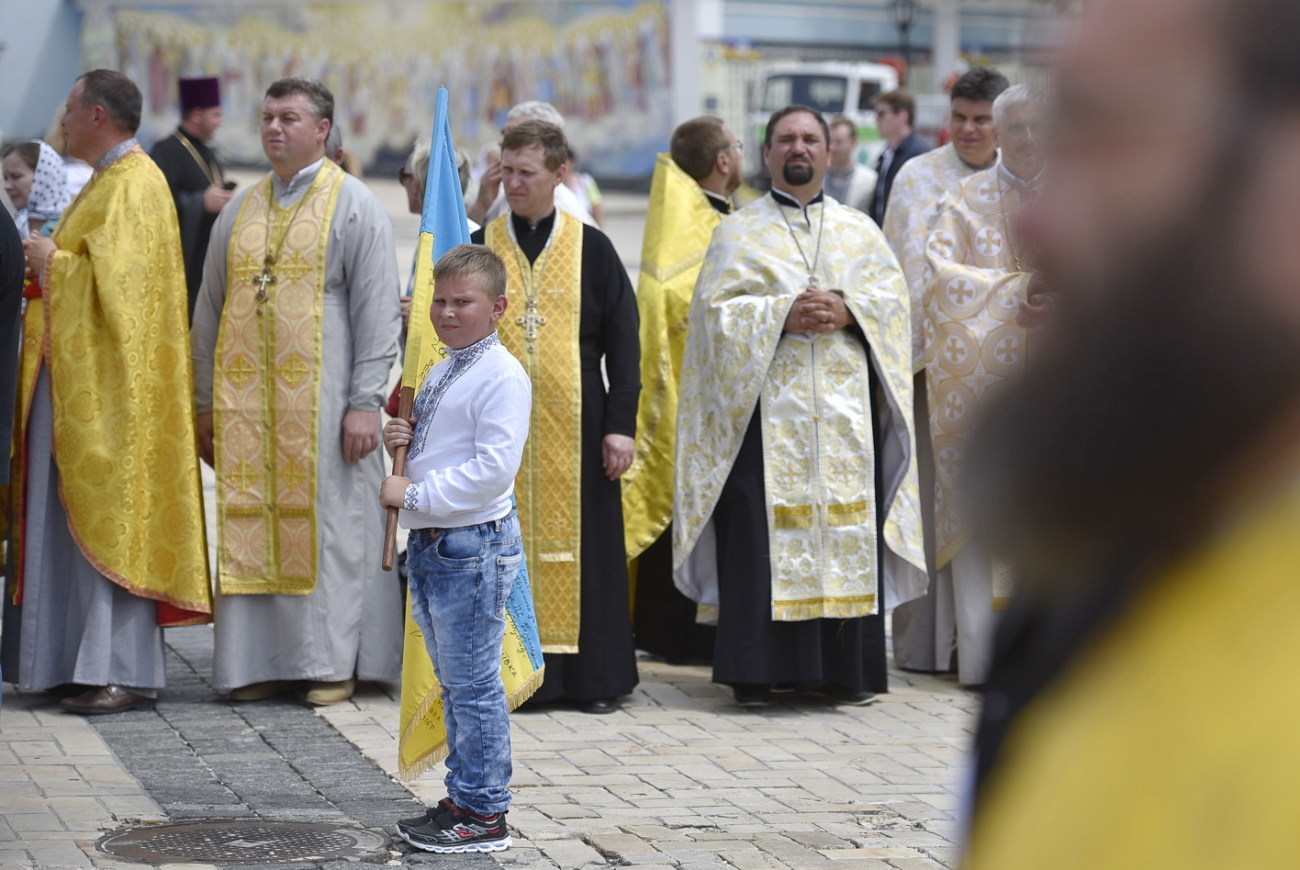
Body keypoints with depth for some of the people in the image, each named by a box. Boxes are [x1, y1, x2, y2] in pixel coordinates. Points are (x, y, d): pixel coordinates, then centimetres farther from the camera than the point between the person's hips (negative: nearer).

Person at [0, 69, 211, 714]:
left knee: (109, 517, -9)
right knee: (79, 517, 9)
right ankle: (89, 660, 12)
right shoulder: (110, 180, 19)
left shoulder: (133, 185, -14)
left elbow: (116, 277, -24)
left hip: (109, 382, -10)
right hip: (80, 377, 10)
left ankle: (125, 673, -8)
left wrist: (53, 262, -10)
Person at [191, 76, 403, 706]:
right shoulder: (241, 210, 14)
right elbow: (210, 310, 16)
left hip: (321, 398, -5)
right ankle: (262, 659, 10)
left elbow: (377, 311, -6)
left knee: (328, 523, -2)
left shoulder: (354, 206, -1)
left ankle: (334, 660, 6)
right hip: (246, 402, 5)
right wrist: (206, 402, 10)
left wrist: (365, 402, -13)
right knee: (251, 525, 4)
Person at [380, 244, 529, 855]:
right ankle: (463, 798, 27)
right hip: (428, 545, 10)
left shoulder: (502, 377, -14)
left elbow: (493, 469, -23)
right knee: (452, 683, 17)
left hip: (474, 546, -10)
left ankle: (483, 815, 4)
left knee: (474, 685, -4)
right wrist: (399, 440, 5)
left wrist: (414, 494, -19)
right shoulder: (440, 373, 15)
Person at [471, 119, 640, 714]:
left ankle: (593, 676, 7)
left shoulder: (591, 248, 3)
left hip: (574, 425, -1)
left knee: (579, 542, 1)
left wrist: (621, 424, -5)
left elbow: (623, 341, 2)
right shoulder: (480, 248, 7)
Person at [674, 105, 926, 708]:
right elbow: (714, 308, -1)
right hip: (764, 405, -2)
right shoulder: (739, 233, 9)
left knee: (848, 526, -2)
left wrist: (847, 311, -10)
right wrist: (781, 315, -14)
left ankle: (845, 670, 4)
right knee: (762, 530, -8)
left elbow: (893, 296, 8)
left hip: (845, 405, 2)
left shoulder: (859, 231, 16)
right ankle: (756, 672, -5)